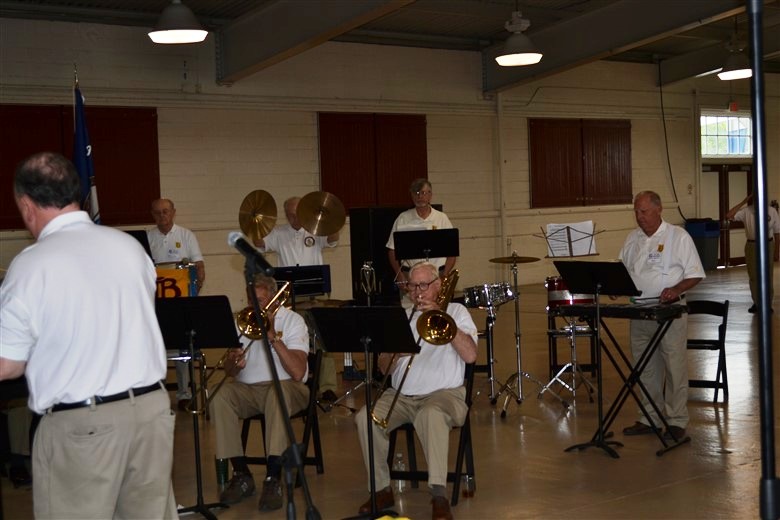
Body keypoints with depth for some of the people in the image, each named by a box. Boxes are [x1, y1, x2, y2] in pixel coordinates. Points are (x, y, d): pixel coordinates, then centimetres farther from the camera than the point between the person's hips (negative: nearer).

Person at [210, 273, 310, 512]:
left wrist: (274, 337, -22)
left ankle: (273, 479, -37)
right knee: (221, 397, -27)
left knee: (278, 392, -38)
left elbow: (298, 373, -17)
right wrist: (235, 363, -17)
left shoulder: (292, 320, -4)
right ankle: (241, 475, -19)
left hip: (286, 387, -4)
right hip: (248, 389, 4)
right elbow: (229, 371, 7)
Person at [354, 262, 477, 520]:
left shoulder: (456, 311, 8)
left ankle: (439, 495, -37)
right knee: (365, 418, -24)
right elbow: (384, 368, 11)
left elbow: (470, 355, -10)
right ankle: (382, 489, -11)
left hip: (443, 393, -4)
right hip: (401, 396, 4)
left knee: (432, 415, -39)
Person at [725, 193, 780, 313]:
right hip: (752, 246, 1)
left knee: (768, 276, 5)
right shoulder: (746, 211, -4)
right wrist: (743, 202, -13)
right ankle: (756, 302, 20)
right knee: (753, 276, 8)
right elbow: (729, 216, -17)